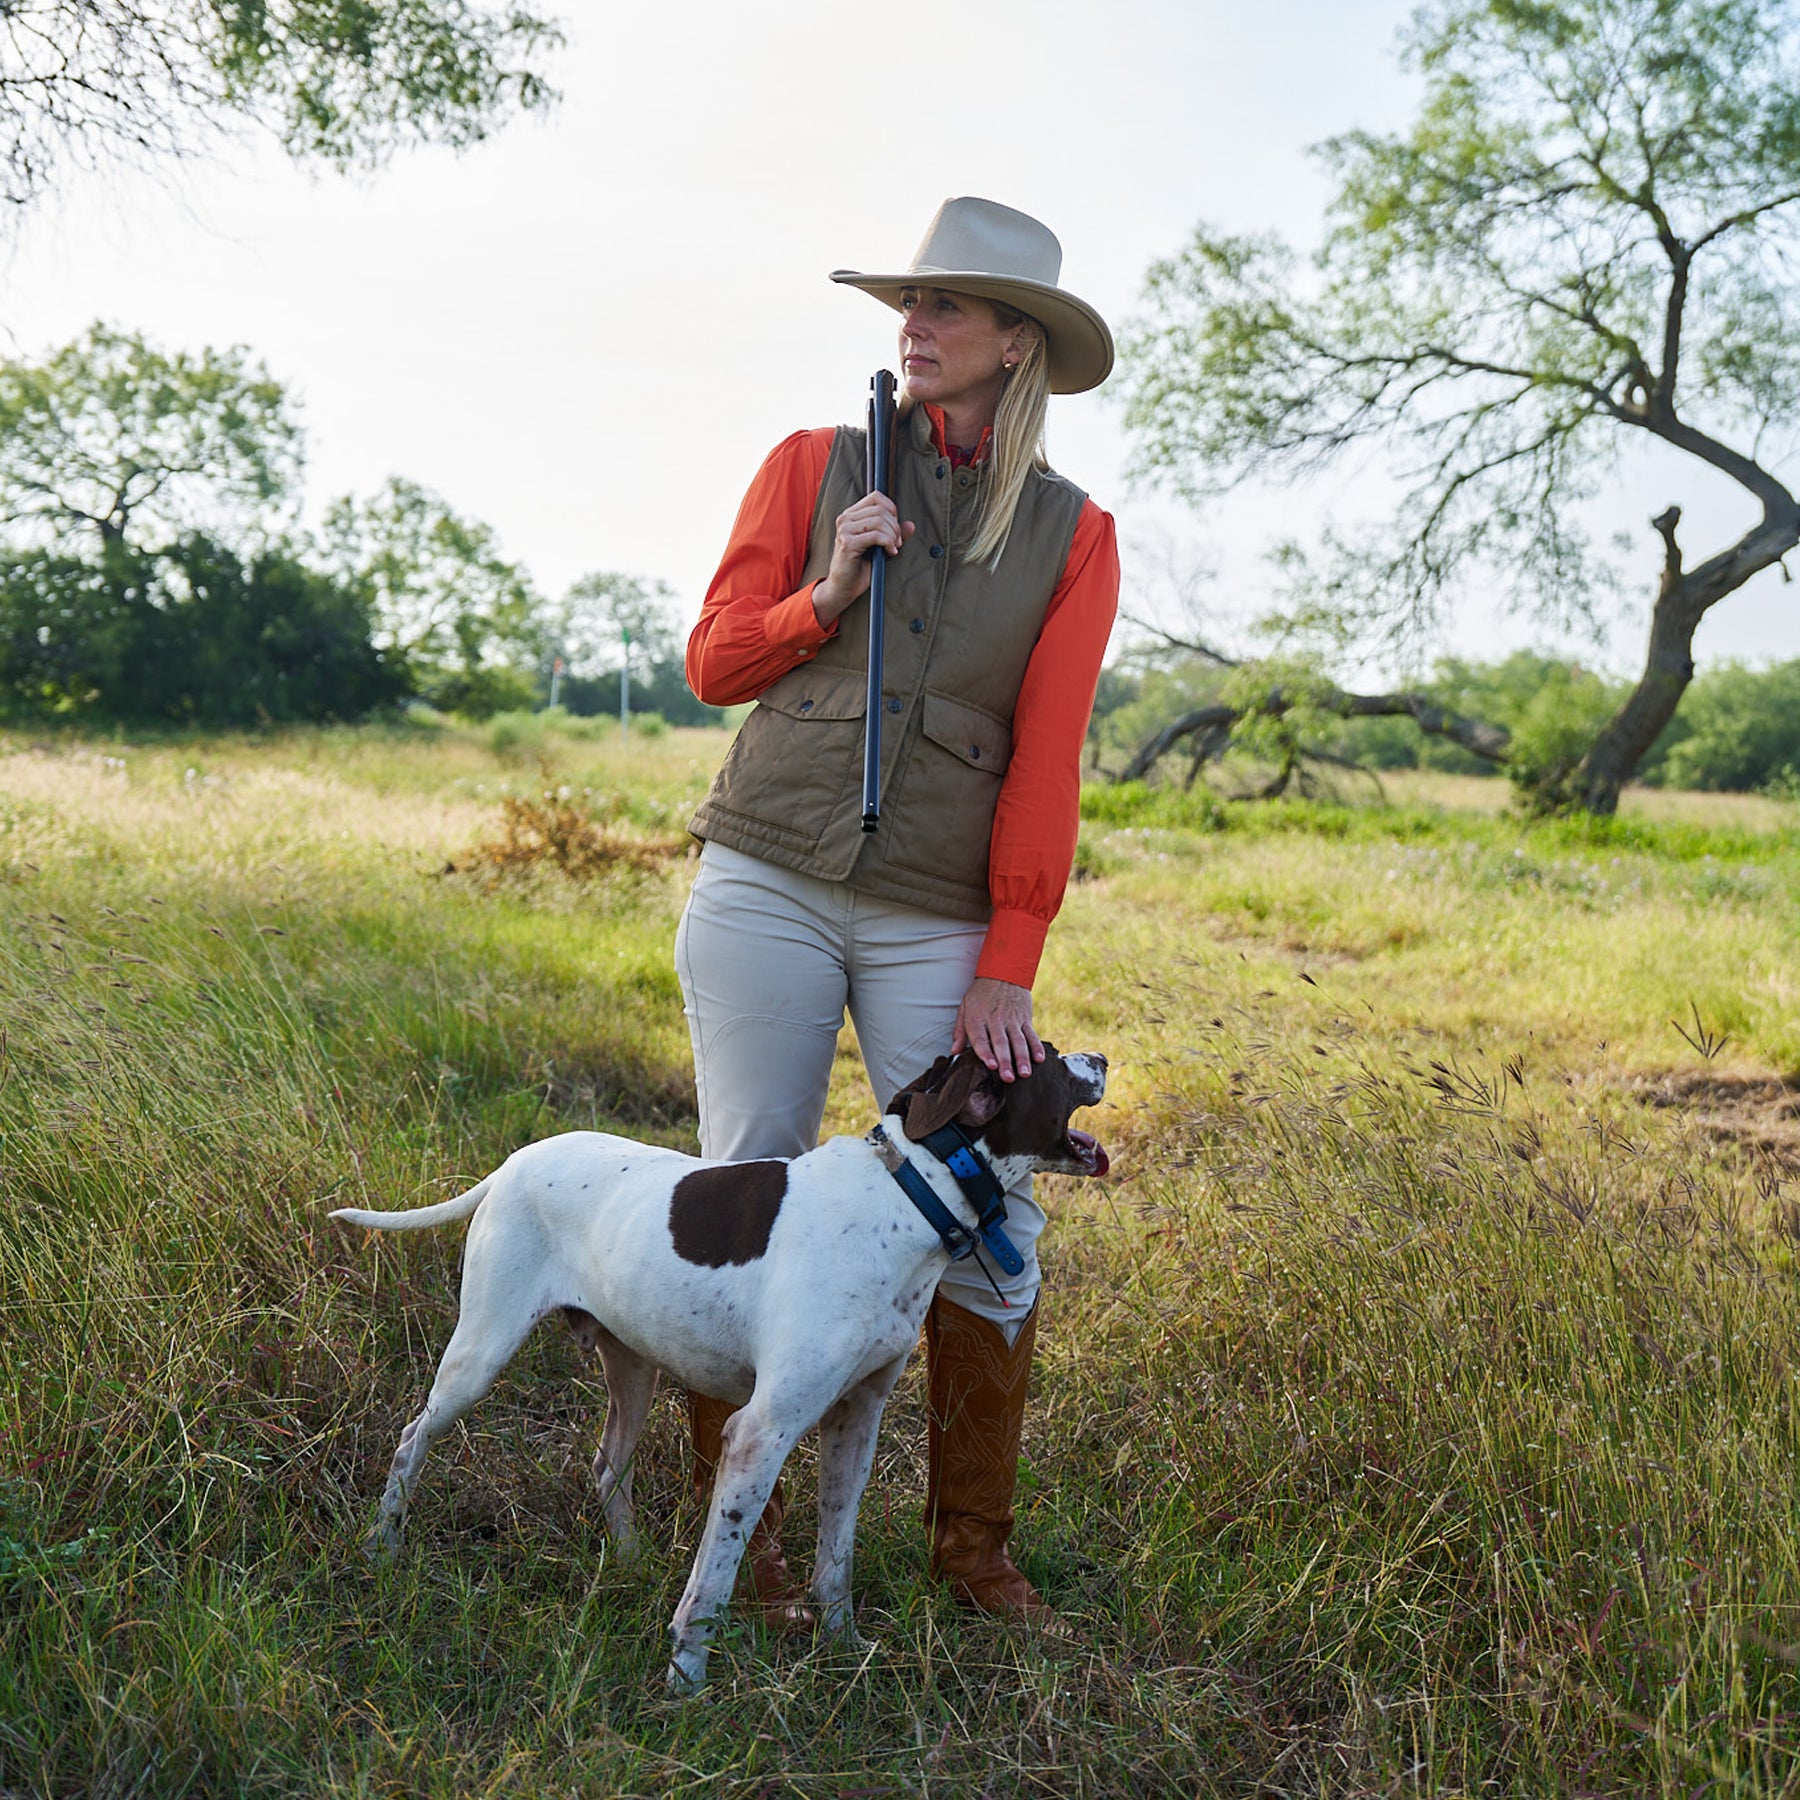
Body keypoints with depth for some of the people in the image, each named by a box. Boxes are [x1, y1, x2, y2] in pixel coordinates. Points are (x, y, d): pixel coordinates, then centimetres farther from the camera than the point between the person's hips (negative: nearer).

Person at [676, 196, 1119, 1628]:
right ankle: (738, 1533, 20)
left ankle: (972, 1541, 19)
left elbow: (1047, 762, 0)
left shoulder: (1073, 537, 6)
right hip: (767, 889, 0)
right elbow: (714, 663, 9)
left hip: (939, 921, 0)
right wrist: (826, 595, -9)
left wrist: (1009, 970, -5)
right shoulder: (813, 468, 8)